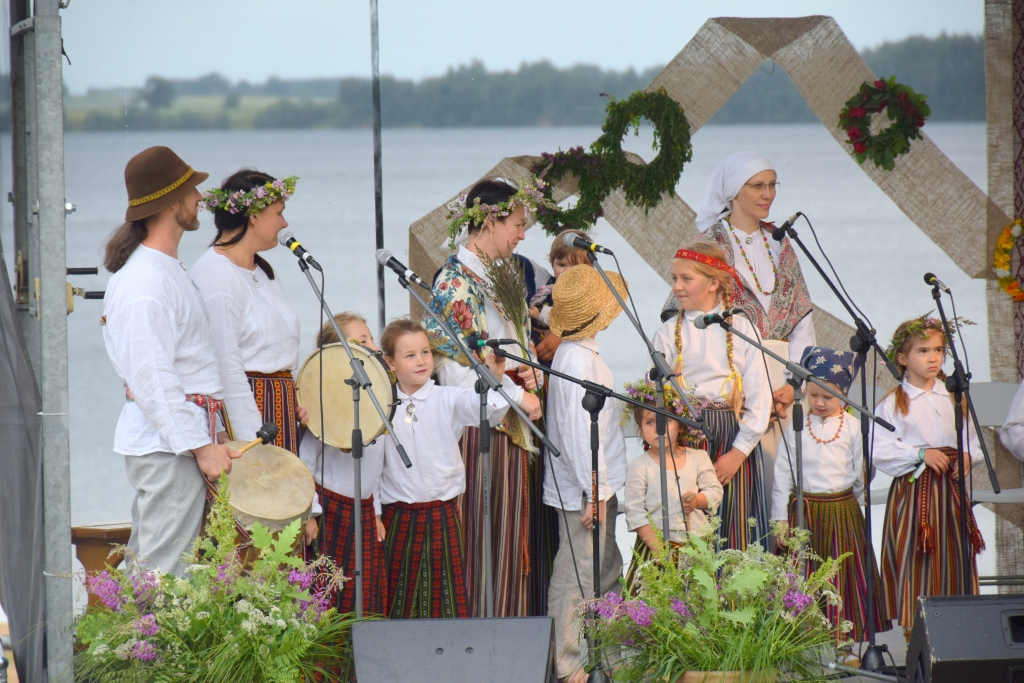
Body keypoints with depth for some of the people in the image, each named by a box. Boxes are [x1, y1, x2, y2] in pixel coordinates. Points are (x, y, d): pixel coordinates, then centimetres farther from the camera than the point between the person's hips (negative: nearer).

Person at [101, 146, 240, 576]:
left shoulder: (168, 270, 17)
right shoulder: (143, 283, -17)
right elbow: (152, 380, -21)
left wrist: (216, 431, 20)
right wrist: (202, 446, -20)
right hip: (165, 445, -10)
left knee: (145, 566, 12)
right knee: (167, 575, -10)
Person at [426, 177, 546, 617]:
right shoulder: (456, 281, -14)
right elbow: (455, 367, -18)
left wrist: (527, 374, 3)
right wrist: (517, 397, -16)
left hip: (510, 432, 9)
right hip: (479, 430, -9)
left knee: (513, 543, 9)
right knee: (484, 545, -7)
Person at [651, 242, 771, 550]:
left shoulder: (741, 329, 4)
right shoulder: (667, 333, 6)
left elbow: (759, 398, 1)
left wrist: (737, 453, -6)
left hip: (735, 440, 0)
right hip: (685, 440, 0)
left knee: (734, 534, -3)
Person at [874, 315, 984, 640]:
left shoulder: (953, 398, 13)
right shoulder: (892, 404, -1)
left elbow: (972, 440, 17)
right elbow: (881, 451, -10)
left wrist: (968, 456, -5)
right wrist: (920, 454, -16)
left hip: (950, 490, 4)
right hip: (913, 491, -4)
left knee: (954, 561, 4)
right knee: (915, 563, -7)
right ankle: (914, 634, -5)